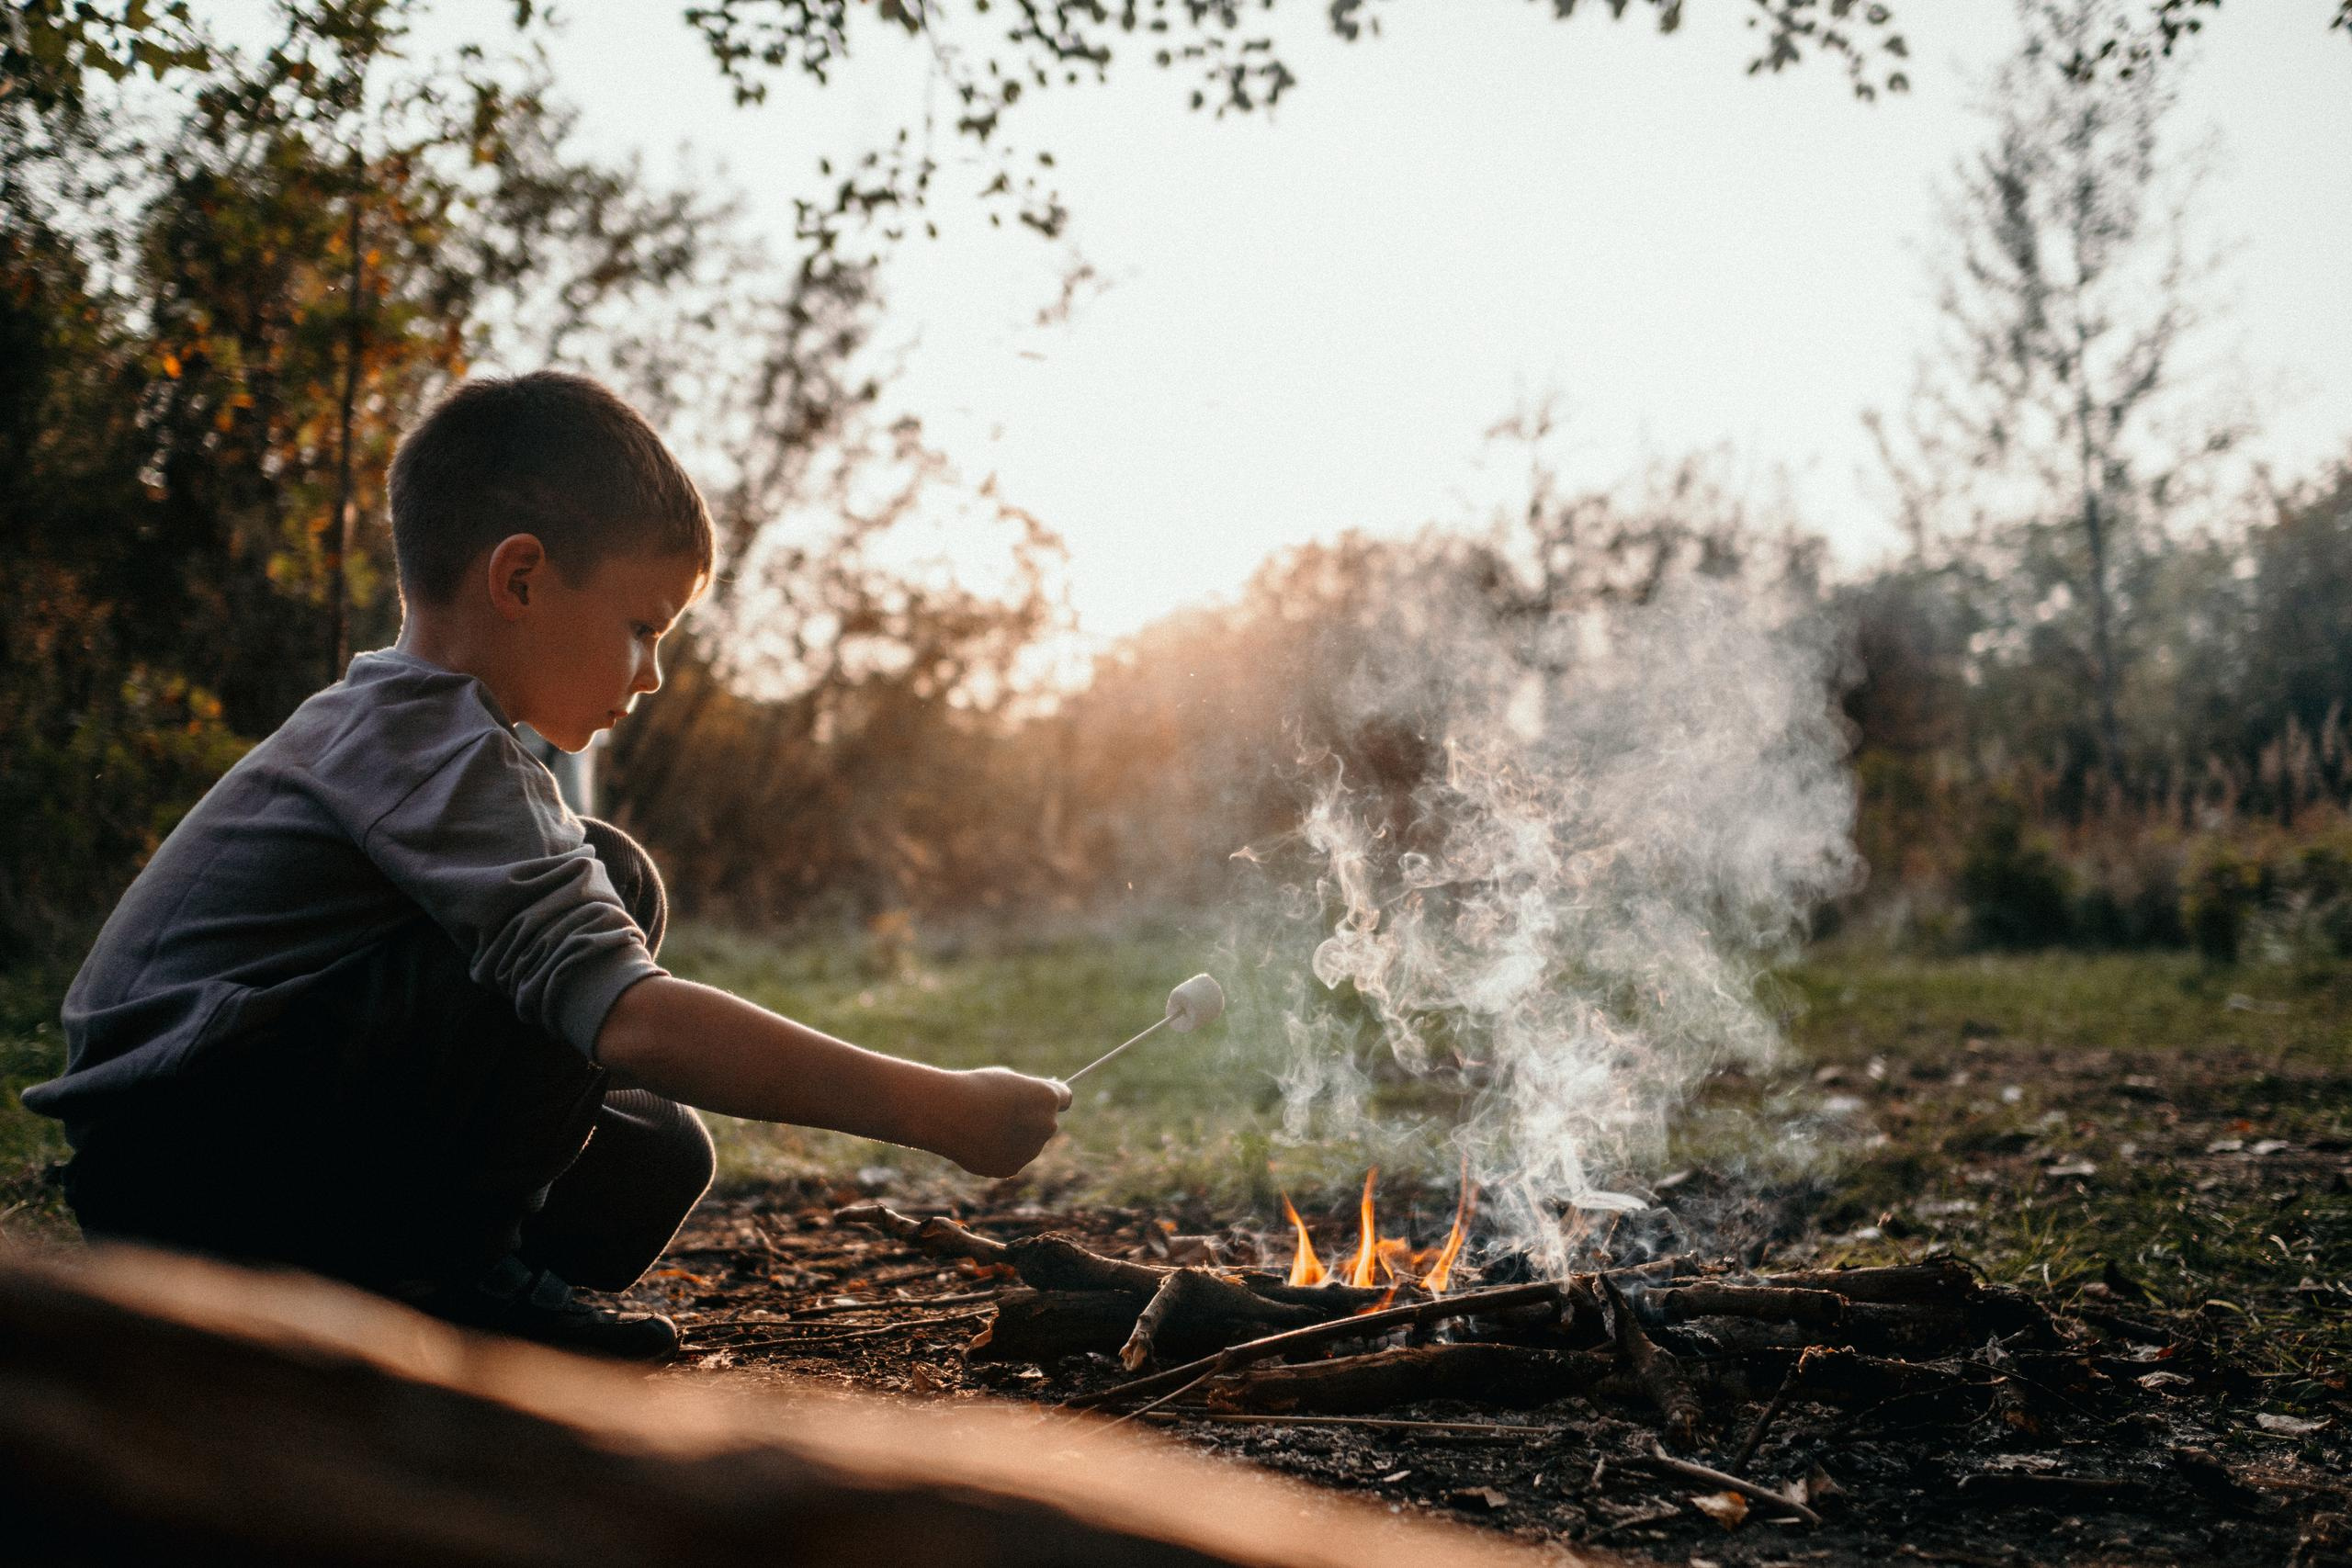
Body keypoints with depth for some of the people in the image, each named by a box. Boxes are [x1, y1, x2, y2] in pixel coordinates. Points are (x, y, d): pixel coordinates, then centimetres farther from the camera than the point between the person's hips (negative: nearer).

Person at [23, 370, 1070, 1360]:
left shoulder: (388, 724, 12)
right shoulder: (442, 753, -20)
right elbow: (631, 1024, -32)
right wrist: (941, 1112, -29)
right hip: (177, 1155, -10)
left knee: (652, 1164, 3)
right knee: (612, 886, -21)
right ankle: (449, 1275, -11)